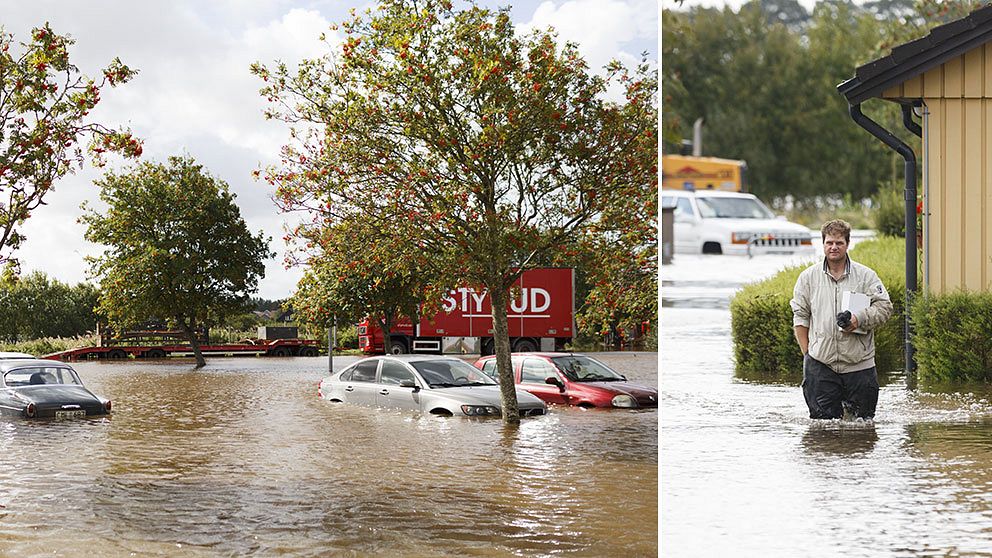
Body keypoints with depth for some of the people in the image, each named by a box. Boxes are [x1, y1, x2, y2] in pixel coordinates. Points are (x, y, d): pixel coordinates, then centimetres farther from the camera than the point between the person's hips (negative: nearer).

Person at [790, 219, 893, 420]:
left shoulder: (866, 275, 3)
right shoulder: (808, 277, 6)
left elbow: (884, 307, -1)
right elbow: (800, 315, 8)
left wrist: (860, 319, -18)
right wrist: (806, 353, 3)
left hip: (859, 363, 0)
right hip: (820, 364, 0)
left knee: (864, 418, 5)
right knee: (823, 418, 0)